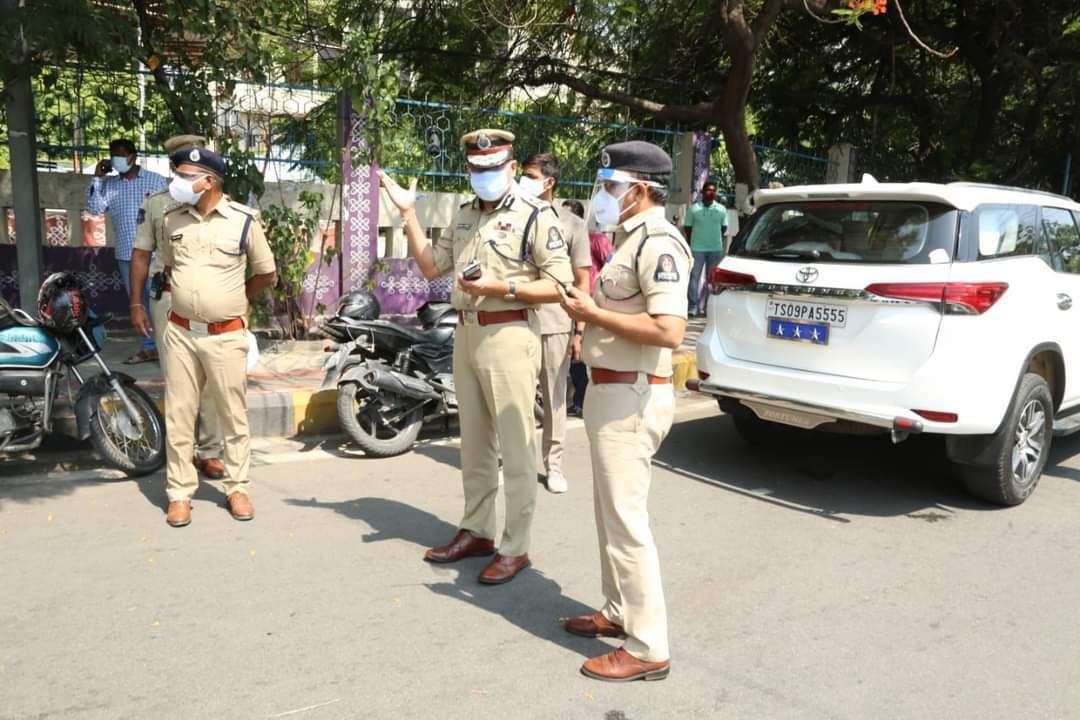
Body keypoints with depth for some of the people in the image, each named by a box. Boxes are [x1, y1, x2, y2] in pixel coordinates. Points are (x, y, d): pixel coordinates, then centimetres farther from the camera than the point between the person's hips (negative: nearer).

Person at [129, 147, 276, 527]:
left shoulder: (243, 220, -7)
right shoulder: (171, 219, 5)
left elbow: (266, 273, 5)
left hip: (226, 336, -3)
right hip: (180, 333, 3)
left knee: (234, 417, 7)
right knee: (178, 417, 6)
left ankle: (236, 488, 21)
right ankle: (179, 493, 17)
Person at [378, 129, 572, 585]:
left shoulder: (536, 215, -9)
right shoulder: (464, 215, 14)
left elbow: (560, 286, -13)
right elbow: (430, 266, 16)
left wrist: (502, 287, -21)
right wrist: (408, 213, 11)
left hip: (508, 336, -8)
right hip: (466, 333, 8)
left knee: (516, 447, -1)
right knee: (473, 442, 16)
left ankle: (515, 547, 9)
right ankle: (476, 530, 29)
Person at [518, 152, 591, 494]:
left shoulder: (571, 224, 2)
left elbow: (582, 281, 3)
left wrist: (579, 331, -2)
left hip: (555, 326, -1)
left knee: (554, 398, 8)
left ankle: (553, 463, 20)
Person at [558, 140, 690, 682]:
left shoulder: (658, 242, -17)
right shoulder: (630, 237, 15)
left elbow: (669, 330, -27)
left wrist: (593, 314, -18)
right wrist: (590, 317, 7)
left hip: (631, 397, -11)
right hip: (610, 390, 11)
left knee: (625, 520, -5)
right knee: (610, 512, 19)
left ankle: (648, 648, 5)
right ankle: (620, 610, 34)